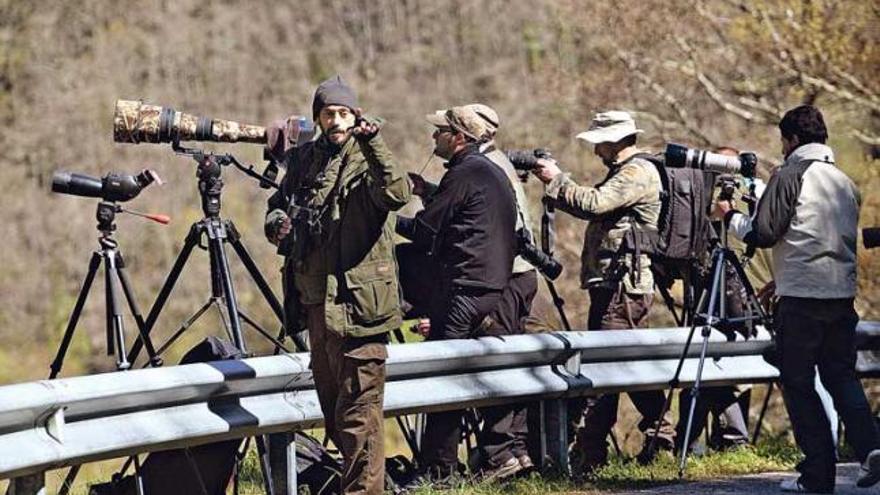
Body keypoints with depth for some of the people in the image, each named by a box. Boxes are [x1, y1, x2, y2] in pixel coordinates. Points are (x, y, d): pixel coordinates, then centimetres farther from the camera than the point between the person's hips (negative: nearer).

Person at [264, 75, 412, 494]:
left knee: (358, 406, -10)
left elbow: (397, 193, -28)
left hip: (356, 301, -8)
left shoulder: (366, 163, -8)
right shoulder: (304, 160, 11)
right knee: (331, 406, 18)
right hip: (316, 302, 8)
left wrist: (372, 144, -36)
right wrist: (276, 221, 4)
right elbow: (280, 202, 27)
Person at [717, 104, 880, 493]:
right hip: (843, 294, 6)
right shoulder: (845, 182, 15)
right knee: (841, 375, 14)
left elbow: (763, 234, -11)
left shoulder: (790, 176, -7)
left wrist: (731, 216, 10)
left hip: (801, 299, -6)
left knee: (798, 384, 2)